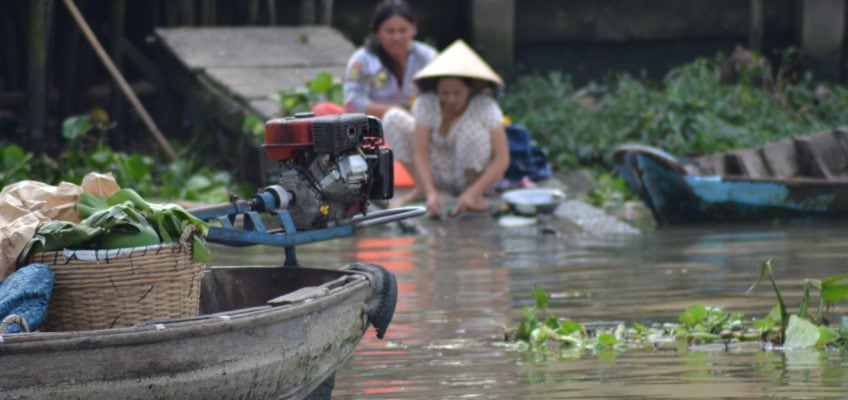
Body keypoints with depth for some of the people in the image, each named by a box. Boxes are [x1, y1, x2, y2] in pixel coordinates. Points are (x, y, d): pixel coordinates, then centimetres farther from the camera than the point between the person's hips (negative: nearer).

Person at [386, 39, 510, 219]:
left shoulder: (486, 108, -23)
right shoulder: (426, 104, -17)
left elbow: (502, 159, -27)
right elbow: (420, 154, -21)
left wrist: (472, 193, -38)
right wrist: (431, 193, -37)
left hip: (477, 177, -3)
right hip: (439, 175, 3)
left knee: (472, 125, -33)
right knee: (393, 119, -14)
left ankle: (478, 196, -16)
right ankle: (420, 189, -7)